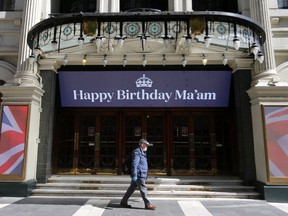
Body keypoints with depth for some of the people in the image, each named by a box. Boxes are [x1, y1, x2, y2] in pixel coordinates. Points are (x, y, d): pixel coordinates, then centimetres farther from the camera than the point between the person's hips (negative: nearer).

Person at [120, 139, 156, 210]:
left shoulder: (141, 152, 19)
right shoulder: (137, 152, -13)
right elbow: (134, 165, -20)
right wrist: (134, 175, -25)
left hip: (141, 175, 10)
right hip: (139, 175, -10)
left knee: (131, 189, 13)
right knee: (143, 189, -3)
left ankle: (123, 202, 20)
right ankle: (148, 204, 6)